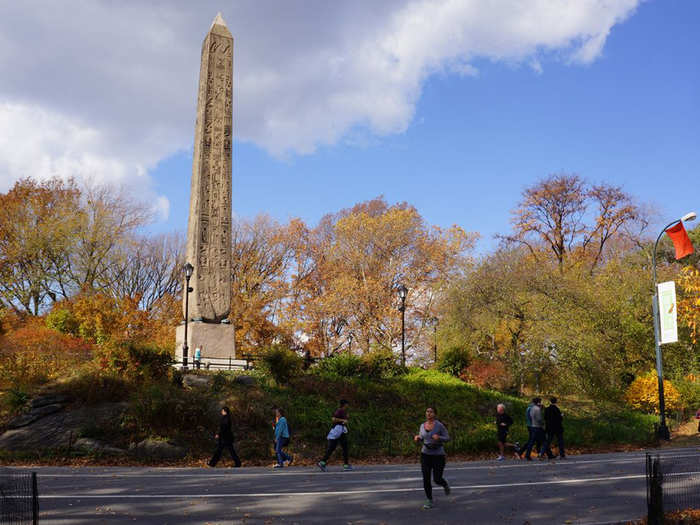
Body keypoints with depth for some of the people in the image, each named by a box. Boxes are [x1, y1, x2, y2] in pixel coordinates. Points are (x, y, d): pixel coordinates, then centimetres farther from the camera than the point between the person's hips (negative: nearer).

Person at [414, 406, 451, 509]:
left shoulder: (439, 425, -12)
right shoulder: (423, 426, 2)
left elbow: (447, 438, -7)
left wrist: (439, 437, -28)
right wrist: (417, 438, -10)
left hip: (438, 455, -4)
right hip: (426, 454, 4)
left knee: (437, 479, -2)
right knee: (426, 479, -5)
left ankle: (445, 485, 35)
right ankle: (429, 500, 12)